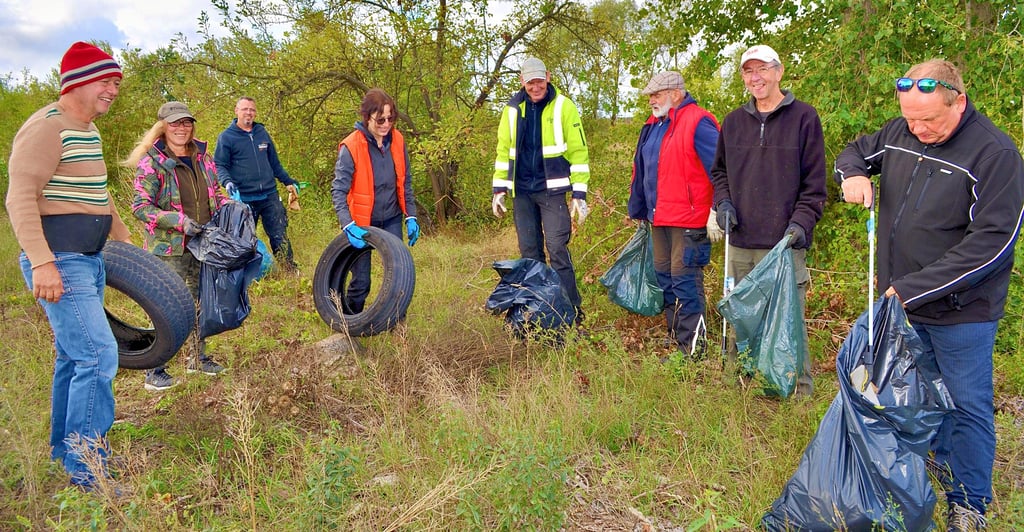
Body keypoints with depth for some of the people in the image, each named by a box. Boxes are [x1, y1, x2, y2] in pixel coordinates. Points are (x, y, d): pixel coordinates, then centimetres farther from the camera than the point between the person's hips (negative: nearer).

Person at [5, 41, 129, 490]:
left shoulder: (88, 130, 16)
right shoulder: (46, 128, -14)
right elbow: (21, 198, -20)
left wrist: (125, 239, 29)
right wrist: (42, 263, -28)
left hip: (88, 260, 10)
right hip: (59, 264, -10)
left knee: (73, 355, 16)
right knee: (98, 356, -13)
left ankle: (64, 448, 30)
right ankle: (85, 470, -4)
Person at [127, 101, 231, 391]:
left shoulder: (202, 157, 10)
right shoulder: (151, 162, -8)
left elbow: (214, 195, 20)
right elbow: (140, 206, -13)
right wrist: (179, 220, -24)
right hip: (169, 249, -6)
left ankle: (198, 357, 32)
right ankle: (154, 371, 9)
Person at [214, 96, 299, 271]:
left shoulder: (262, 132, 13)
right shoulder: (226, 137, 0)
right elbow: (219, 165, -3)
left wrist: (288, 182, 20)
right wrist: (227, 182, -22)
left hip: (270, 196, 3)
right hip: (244, 199, -3)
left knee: (281, 238, 3)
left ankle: (292, 274, 9)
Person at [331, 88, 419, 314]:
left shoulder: (397, 141, -3)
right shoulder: (351, 147, -17)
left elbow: (405, 183, 7)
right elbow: (338, 190, -18)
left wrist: (411, 217, 1)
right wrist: (348, 225, -30)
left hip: (392, 221, 4)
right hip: (361, 224, -4)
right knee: (361, 282, 2)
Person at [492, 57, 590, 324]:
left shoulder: (563, 107, -3)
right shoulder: (513, 109, 8)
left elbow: (578, 151, -4)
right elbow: (504, 151, 15)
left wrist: (579, 193, -8)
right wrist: (499, 188, 10)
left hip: (552, 190, -4)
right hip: (522, 191, 4)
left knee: (557, 248, -9)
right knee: (529, 251, 7)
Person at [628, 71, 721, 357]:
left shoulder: (697, 123, -12)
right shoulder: (653, 126, 15)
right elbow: (640, 170, 24)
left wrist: (718, 211, -21)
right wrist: (638, 210, 27)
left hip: (687, 221, -9)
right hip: (658, 218, 9)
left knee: (685, 280, -6)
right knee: (665, 277, 16)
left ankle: (693, 350, 3)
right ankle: (676, 340, 29)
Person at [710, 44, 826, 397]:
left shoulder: (803, 117, 1)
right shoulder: (733, 122, 13)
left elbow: (814, 182, -1)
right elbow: (719, 171, 23)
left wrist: (801, 222, -14)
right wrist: (723, 203, 4)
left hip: (785, 243, -4)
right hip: (740, 242, 4)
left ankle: (800, 393, 11)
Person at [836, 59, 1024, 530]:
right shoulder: (900, 133, -1)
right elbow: (855, 151, 19)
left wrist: (914, 288, -24)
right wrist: (853, 175, -7)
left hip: (961, 312, -5)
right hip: (902, 301, 6)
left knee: (967, 407, 6)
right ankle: (942, 462, 42)